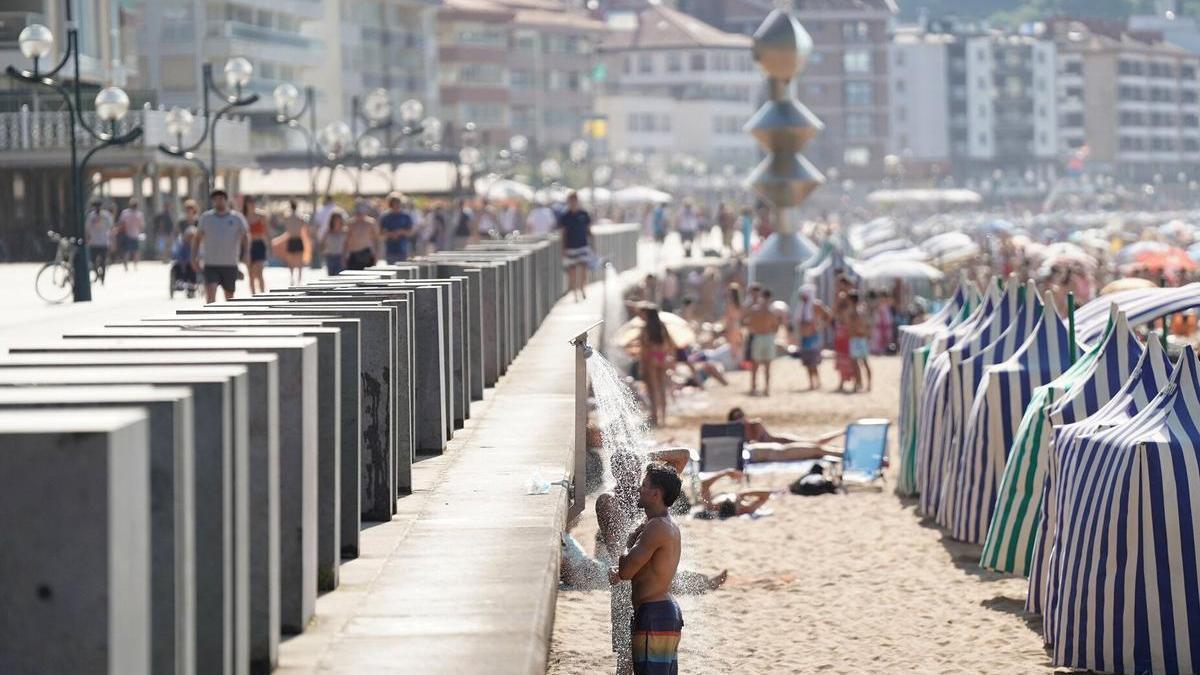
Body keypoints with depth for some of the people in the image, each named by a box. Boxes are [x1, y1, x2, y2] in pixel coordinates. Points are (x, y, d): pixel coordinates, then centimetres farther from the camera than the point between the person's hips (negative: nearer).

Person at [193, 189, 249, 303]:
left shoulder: (237, 218, 0)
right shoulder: (206, 217, 4)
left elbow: (245, 236, 0)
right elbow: (199, 237, 12)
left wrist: (246, 253, -15)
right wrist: (194, 257, 8)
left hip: (230, 265, 0)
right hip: (210, 264, 0)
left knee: (229, 296, 12)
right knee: (210, 294, -17)